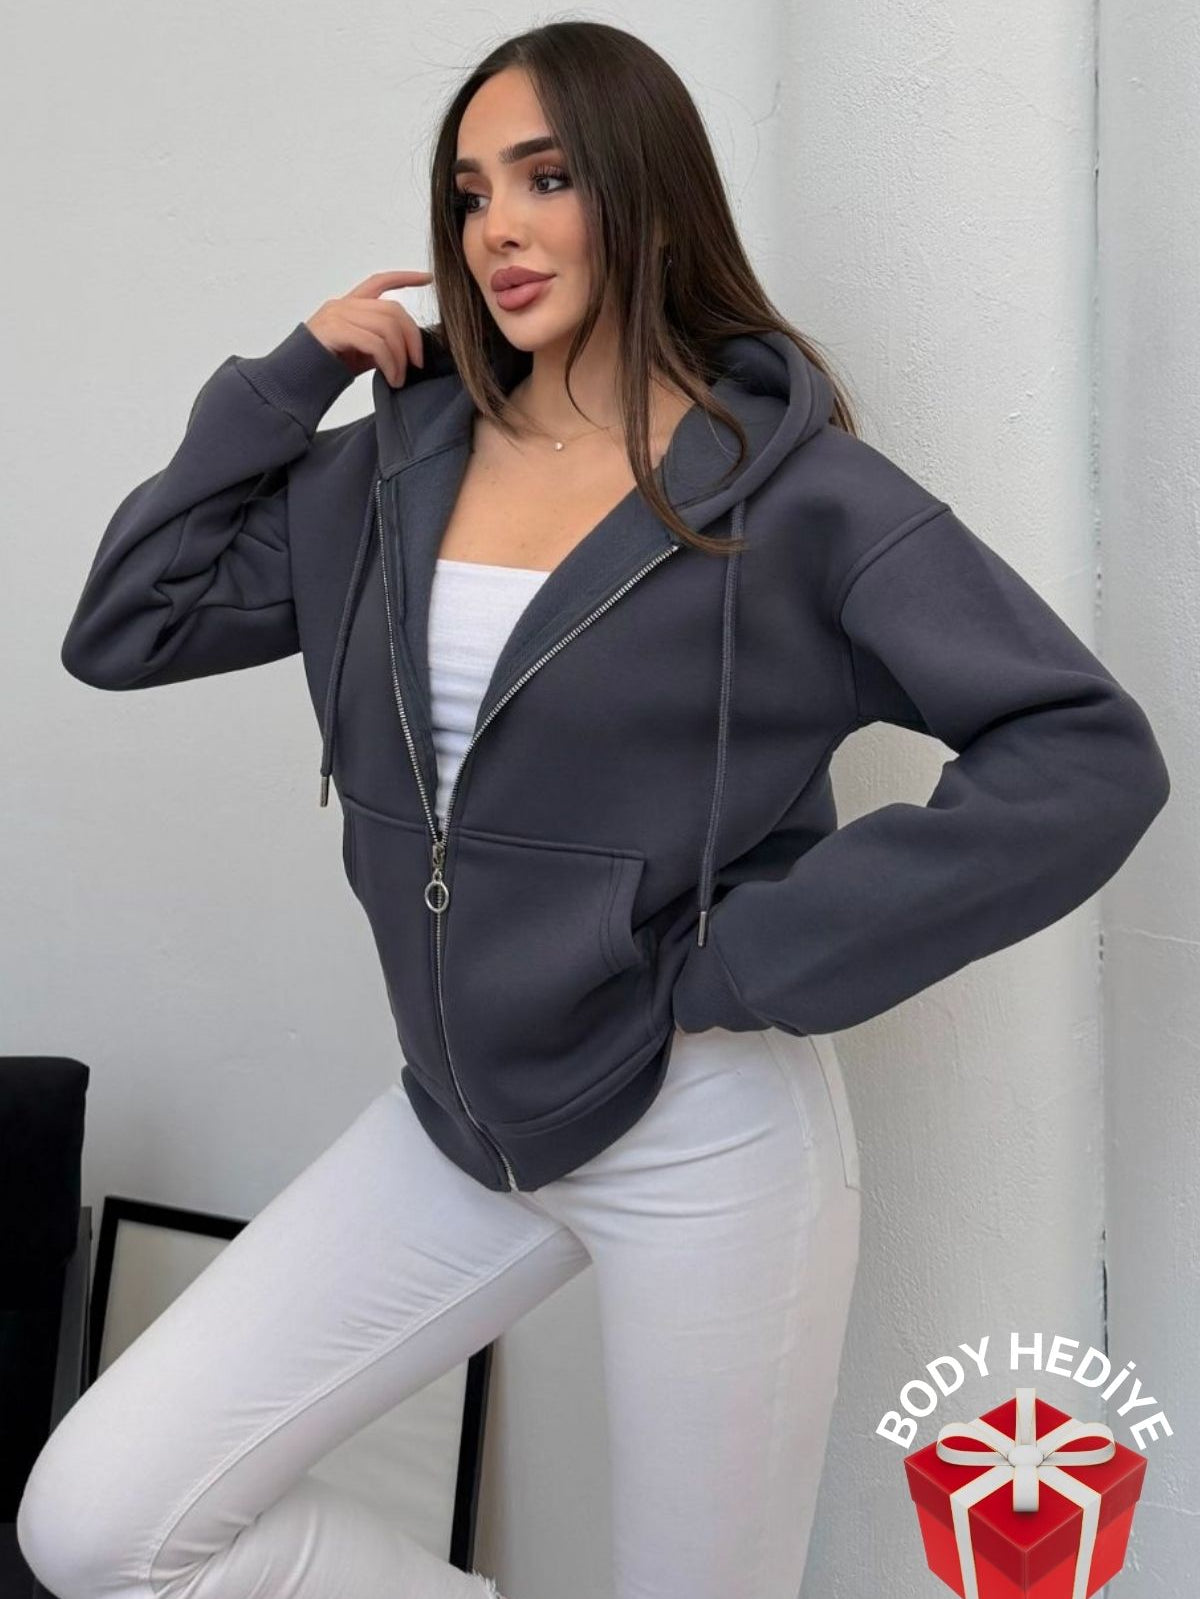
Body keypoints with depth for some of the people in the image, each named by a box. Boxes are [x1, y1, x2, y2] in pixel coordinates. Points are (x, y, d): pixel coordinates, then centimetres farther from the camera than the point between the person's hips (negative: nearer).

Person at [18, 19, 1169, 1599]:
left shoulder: (792, 484, -10)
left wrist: (754, 961, -18)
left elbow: (1089, 758, -16)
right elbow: (123, 629, 7)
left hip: (705, 1141, -4)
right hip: (456, 1121, 5)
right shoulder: (399, 465, 4)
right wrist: (288, 379, 1)